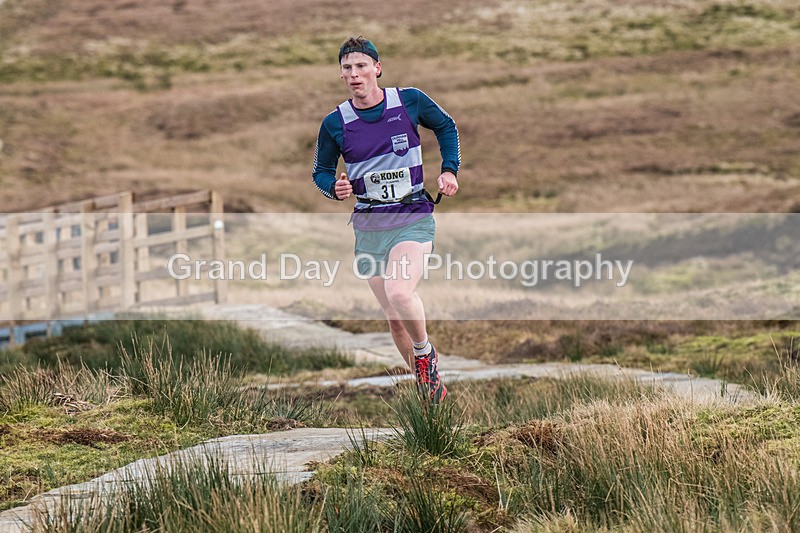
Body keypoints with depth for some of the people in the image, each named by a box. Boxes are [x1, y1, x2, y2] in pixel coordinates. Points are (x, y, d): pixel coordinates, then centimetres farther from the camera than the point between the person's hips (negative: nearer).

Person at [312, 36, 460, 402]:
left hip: (413, 218, -3)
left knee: (399, 293, -28)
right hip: (369, 226, 3)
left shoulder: (410, 101, -4)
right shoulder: (335, 123, -2)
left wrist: (449, 170, 4)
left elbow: (446, 126, 15)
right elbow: (320, 171, 12)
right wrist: (335, 188, -10)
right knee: (394, 319, 5)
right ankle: (430, 389, 24)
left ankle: (425, 352, 0)